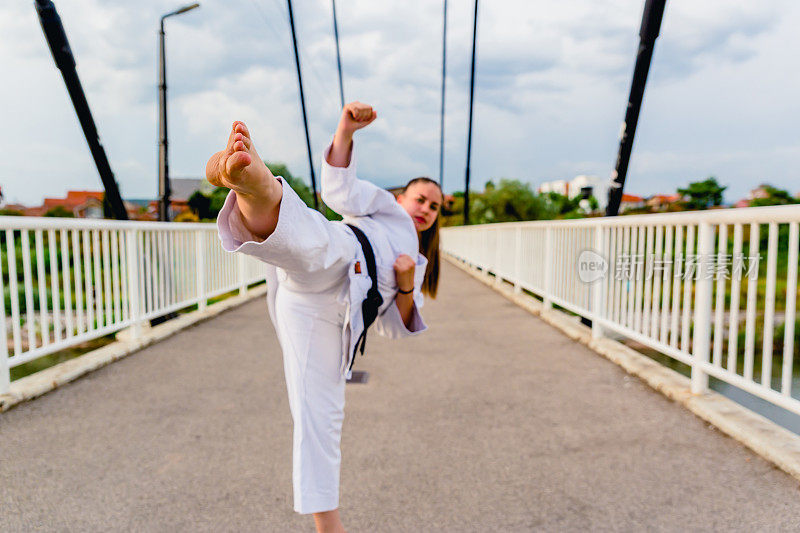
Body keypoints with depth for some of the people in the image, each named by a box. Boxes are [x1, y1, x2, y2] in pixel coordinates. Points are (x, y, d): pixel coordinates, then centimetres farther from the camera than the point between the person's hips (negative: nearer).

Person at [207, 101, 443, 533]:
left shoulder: (416, 265, 40)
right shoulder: (385, 209, 26)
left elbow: (396, 327, 28)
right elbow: (339, 192, 5)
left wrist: (407, 285, 8)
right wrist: (346, 130, -9)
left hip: (330, 313, 4)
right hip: (325, 267, -4)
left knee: (319, 415, 2)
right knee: (312, 242, -39)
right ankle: (257, 185, -70)